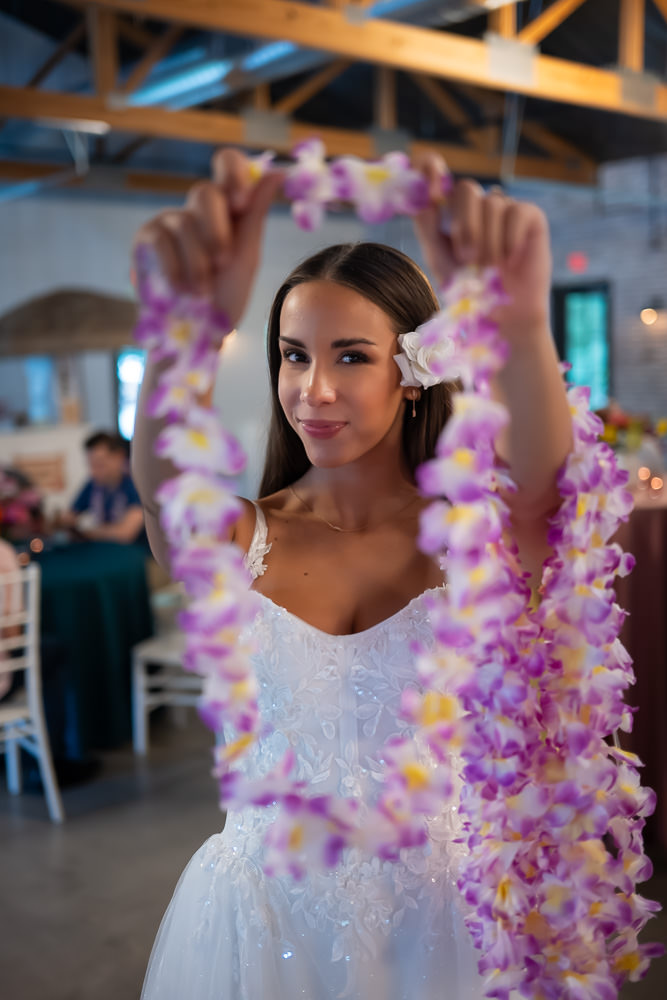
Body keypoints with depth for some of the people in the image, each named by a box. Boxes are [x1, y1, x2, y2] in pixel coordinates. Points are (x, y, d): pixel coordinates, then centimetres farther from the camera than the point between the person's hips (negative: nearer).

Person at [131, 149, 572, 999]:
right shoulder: (240, 539, -9)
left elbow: (544, 492, -32)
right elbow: (165, 486, -30)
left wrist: (520, 327, -51)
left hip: (426, 912, 0)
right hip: (259, 911, 1)